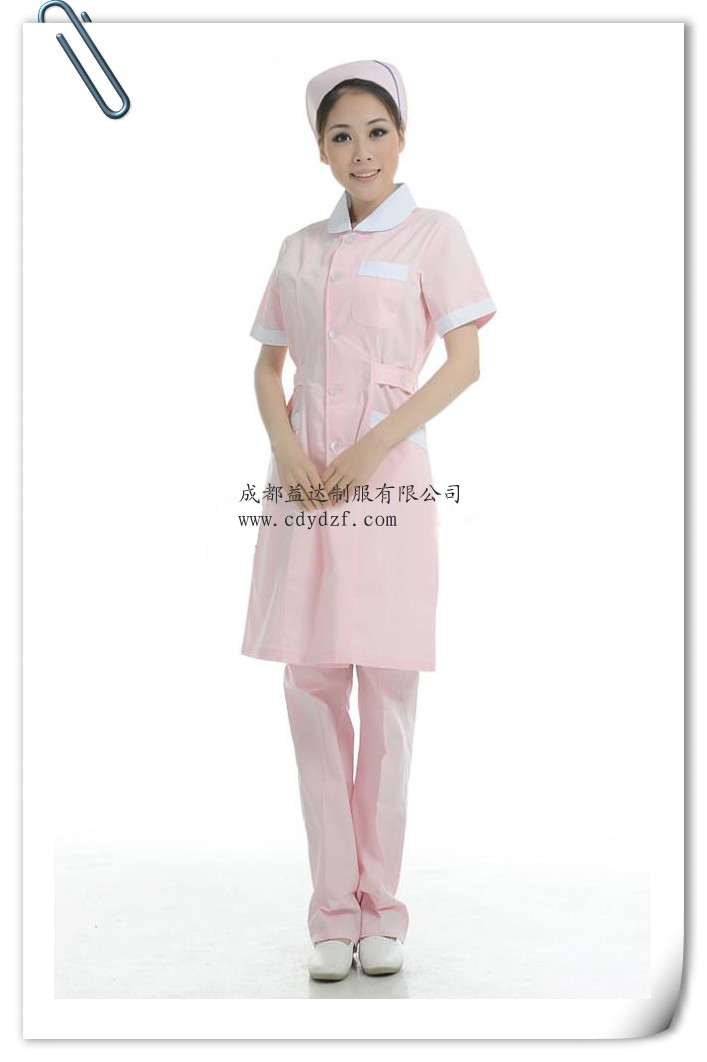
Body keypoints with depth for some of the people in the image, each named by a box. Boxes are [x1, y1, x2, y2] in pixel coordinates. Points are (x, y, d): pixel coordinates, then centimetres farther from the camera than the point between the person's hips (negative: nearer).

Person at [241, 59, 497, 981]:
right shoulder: (299, 249, 15)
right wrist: (285, 447, -5)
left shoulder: (432, 234, 4)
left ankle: (380, 904, 14)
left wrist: (374, 444, -13)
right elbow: (268, 366, 14)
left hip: (389, 477, -3)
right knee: (312, 689, 3)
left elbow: (466, 363, -4)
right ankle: (333, 907, 13)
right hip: (304, 482, 4)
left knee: (387, 690, 1)